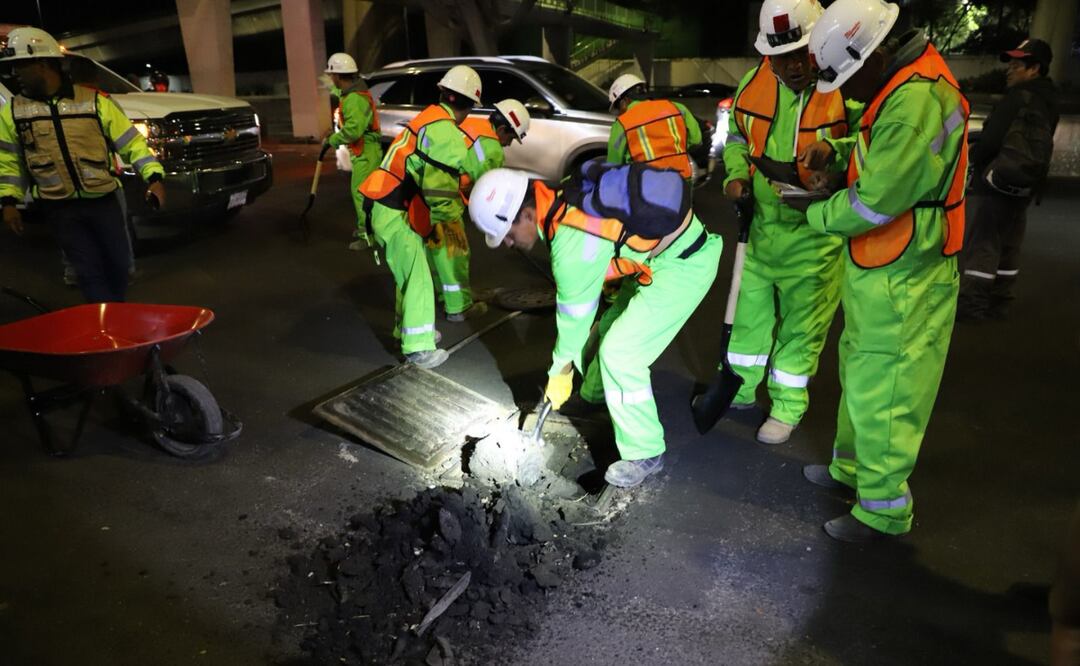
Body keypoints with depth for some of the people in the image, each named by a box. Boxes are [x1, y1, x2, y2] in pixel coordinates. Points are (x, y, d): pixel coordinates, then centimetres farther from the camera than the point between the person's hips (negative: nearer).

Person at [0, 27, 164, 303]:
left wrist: (154, 177, -16)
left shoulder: (94, 101, -3)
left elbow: (131, 142, -4)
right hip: (59, 208, 1)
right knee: (89, 272, 0)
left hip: (103, 200, -1)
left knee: (118, 263, 8)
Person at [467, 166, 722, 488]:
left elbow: (574, 315, -15)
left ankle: (644, 453, 3)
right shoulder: (562, 198, -4)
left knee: (619, 353, -12)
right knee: (611, 329, 20)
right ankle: (596, 392, 47)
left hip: (684, 265, -10)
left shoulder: (571, 245, -28)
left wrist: (559, 371, 1)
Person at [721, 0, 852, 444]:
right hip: (761, 224, 5)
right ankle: (740, 389, 39)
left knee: (801, 326, 8)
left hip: (815, 232, -5)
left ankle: (788, 408, 27)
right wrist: (737, 176, -3)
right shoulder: (753, 84, -2)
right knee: (750, 309, 18)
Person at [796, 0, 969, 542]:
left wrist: (817, 216, -8)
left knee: (881, 394, 0)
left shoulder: (916, 101, -25)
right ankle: (851, 467, 39)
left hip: (901, 280, -10)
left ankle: (882, 510, 16)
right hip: (877, 268, 10)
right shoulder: (902, 82, 8)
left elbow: (875, 202, -25)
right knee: (859, 373, 21)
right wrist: (836, 149, 7)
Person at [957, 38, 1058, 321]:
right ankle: (998, 301, 20)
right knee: (1007, 247, 13)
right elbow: (1034, 145, 18)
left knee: (980, 246, -6)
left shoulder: (1022, 99, -17)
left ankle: (971, 304, -4)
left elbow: (992, 140, -22)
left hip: (998, 186, -10)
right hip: (1018, 187, 10)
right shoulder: (1043, 99, 14)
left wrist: (972, 155, -1)